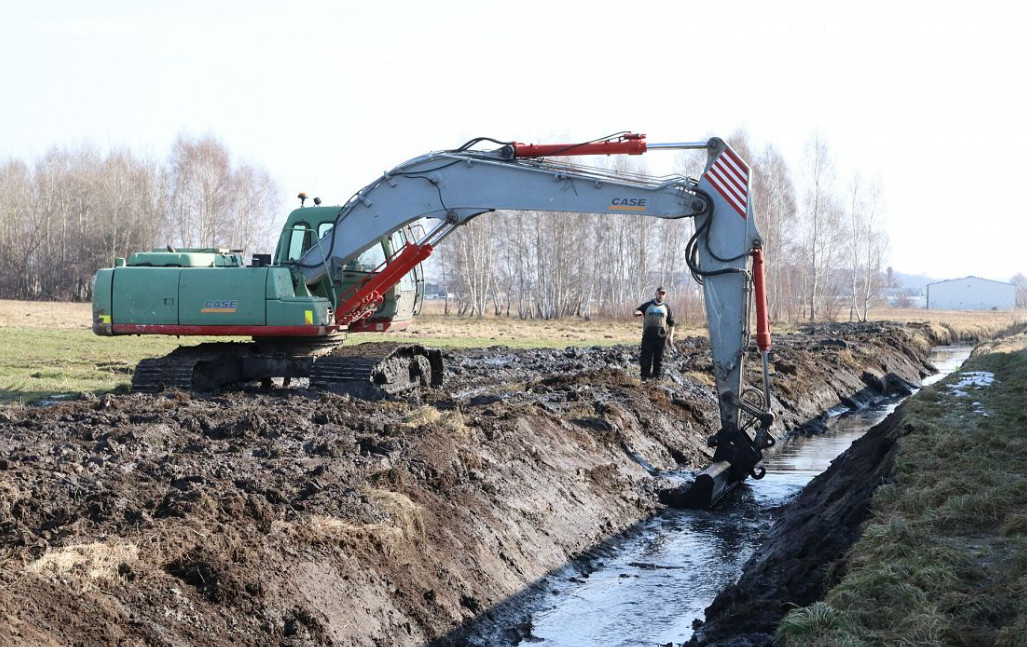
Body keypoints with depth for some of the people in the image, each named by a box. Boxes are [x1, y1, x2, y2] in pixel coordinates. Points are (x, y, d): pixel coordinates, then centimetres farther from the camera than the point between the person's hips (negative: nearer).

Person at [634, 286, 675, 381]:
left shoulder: (666, 307, 11)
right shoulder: (647, 305, 10)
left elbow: (671, 323, 12)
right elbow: (636, 312, 10)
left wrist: (671, 336, 4)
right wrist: (638, 313, -16)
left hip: (661, 337, 1)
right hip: (648, 337, 0)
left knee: (659, 359, 3)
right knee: (646, 358, -2)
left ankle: (657, 377, 9)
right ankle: (645, 377, 3)